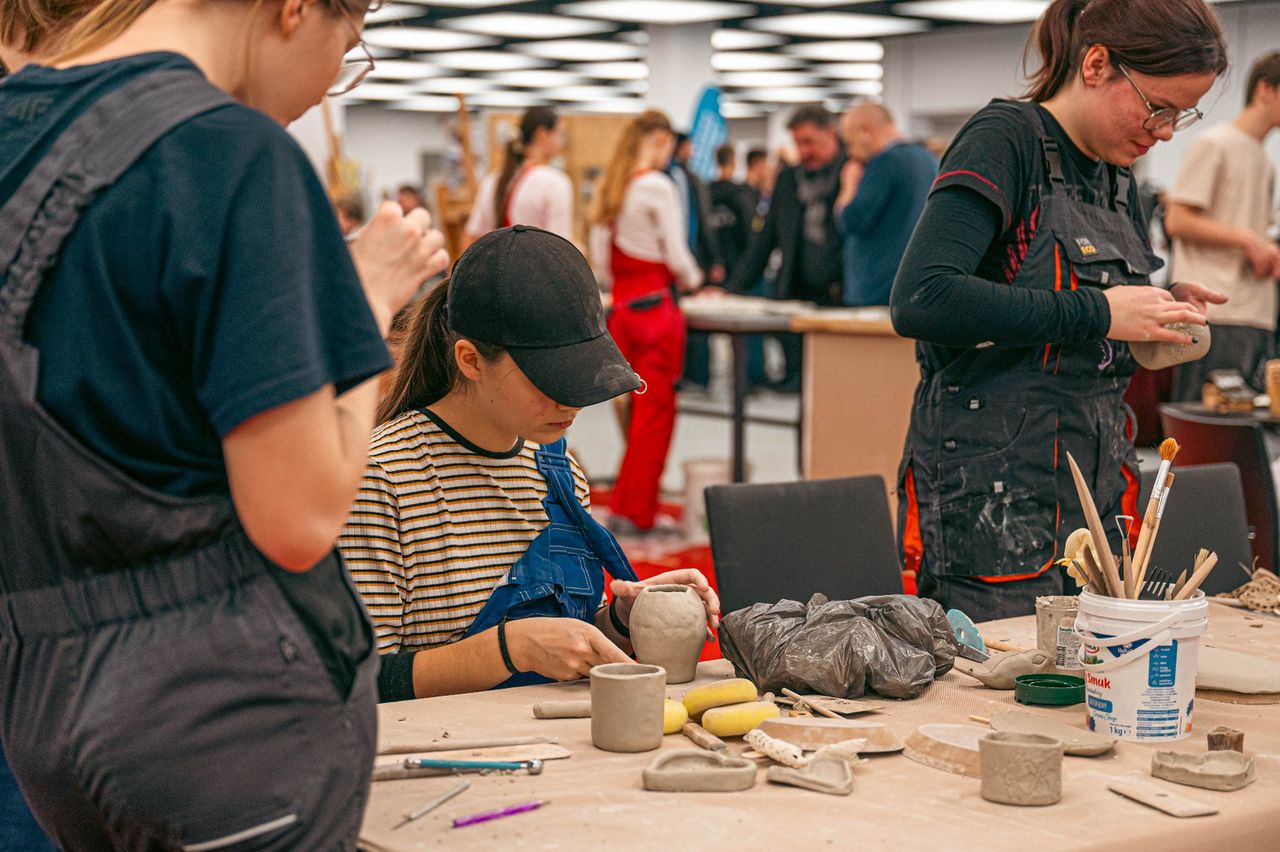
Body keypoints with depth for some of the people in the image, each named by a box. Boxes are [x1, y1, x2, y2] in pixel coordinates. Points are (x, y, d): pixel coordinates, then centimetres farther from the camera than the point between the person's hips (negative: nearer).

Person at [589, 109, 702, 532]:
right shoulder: (658, 186, -13)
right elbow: (676, 256, -12)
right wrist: (692, 280, 8)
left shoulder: (608, 187, 9)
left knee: (637, 405, 16)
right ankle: (634, 510, 3)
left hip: (622, 306, 7)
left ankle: (627, 503, 22)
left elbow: (599, 255, 12)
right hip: (656, 307, -7)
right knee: (656, 409, 0)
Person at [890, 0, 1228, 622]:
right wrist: (1096, 312, -20)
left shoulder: (1116, 178, 16)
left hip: (1096, 491, 8)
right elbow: (920, 301, -23)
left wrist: (1156, 315, 5)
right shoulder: (1004, 138, -8)